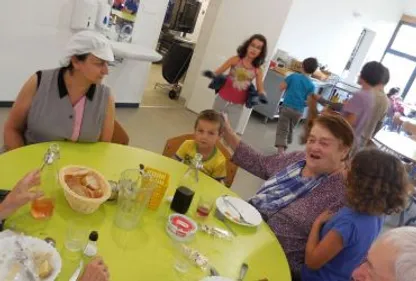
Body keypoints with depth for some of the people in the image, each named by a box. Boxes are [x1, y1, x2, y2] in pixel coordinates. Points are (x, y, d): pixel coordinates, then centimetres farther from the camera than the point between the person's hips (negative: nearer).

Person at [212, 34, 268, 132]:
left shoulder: (258, 70, -3)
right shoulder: (235, 60, -7)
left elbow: (261, 90, -3)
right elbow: (217, 73, -9)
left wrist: (262, 95, -26)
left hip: (237, 105, 1)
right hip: (222, 99, 0)